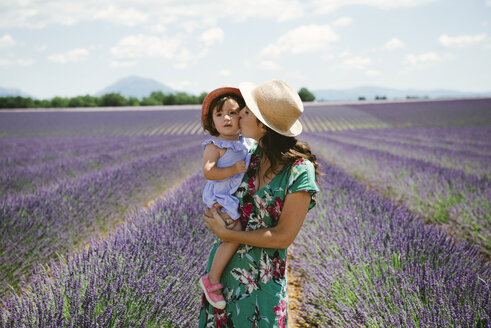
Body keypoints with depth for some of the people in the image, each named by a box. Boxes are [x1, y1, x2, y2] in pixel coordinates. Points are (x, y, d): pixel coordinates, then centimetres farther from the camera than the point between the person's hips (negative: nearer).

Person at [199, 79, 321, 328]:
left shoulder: (300, 170, -19)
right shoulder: (252, 154, -4)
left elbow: (283, 237, -18)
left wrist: (226, 234, -16)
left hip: (262, 277, -5)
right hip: (223, 262, 5)